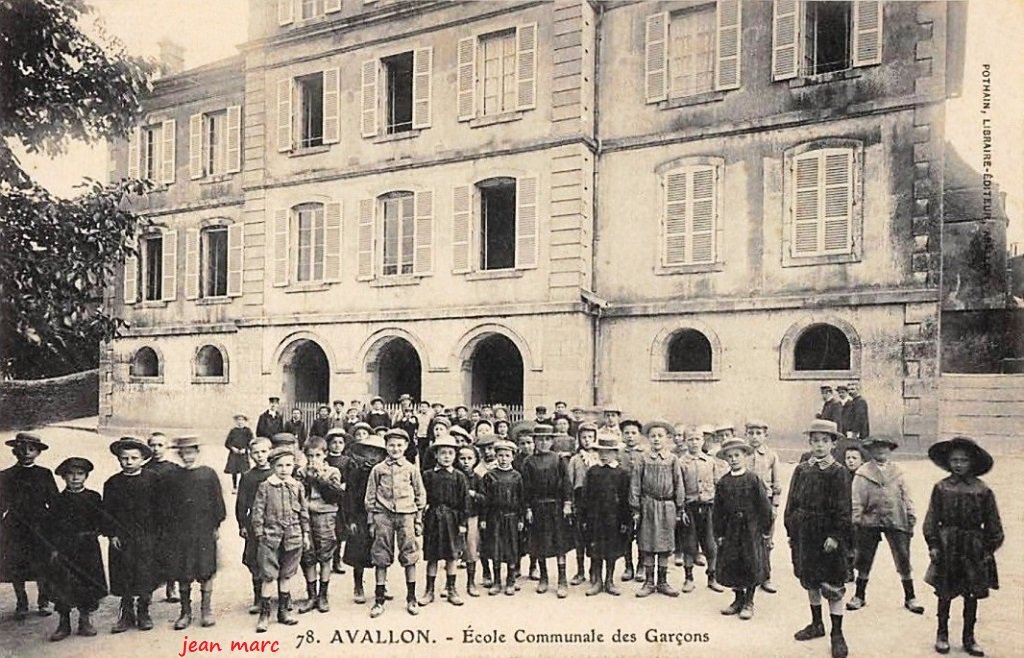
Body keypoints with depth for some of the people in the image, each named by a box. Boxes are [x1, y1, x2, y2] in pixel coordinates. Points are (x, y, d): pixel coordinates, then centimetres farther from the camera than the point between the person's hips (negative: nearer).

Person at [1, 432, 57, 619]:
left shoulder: (44, 474, 5)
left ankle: (43, 602, 15)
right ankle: (21, 605, 19)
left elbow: (54, 502, 6)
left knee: (42, 568, 2)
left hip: (40, 526, 0)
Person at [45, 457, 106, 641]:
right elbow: (51, 527, 1)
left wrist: (92, 533, -8)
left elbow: (102, 521, 7)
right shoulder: (59, 500, 2)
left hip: (88, 548, 0)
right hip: (63, 548, 0)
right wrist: (54, 548, -6)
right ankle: (64, 624, 14)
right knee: (62, 585, 0)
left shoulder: (94, 497, 3)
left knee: (88, 583, 3)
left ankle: (85, 621, 17)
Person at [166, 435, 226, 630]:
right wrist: (170, 529, 5)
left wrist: (216, 525, -1)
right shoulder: (174, 477, 4)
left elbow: (218, 501, 1)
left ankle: (206, 611, 16)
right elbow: (169, 505, 9)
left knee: (205, 572, 3)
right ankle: (186, 612, 18)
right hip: (181, 532, 2)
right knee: (182, 574, 6)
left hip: (205, 531, -2)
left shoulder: (208, 474, -2)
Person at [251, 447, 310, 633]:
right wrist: (259, 534, -6)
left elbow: (304, 511, 10)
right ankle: (264, 613, 11)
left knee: (286, 575, 12)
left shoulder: (297, 487, 4)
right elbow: (257, 511, -3)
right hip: (271, 536, -3)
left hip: (293, 538, 3)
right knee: (269, 576, -2)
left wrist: (306, 534, 9)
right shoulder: (265, 486, -5)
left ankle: (283, 610, 24)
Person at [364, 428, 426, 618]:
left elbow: (420, 495, 9)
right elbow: (370, 496, 8)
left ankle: (411, 598, 16)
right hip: (383, 515, 0)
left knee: (409, 556, 3)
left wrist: (419, 520, 5)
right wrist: (371, 520, 4)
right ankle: (379, 600, 14)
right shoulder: (378, 469, 4)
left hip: (406, 514, 0)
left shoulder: (411, 469, 5)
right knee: (381, 558, 3)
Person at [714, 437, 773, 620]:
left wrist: (765, 529, -5)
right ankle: (738, 599, 25)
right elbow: (718, 511, 4)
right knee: (731, 565, 7)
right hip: (731, 529, 3)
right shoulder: (723, 483, 1)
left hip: (751, 529, -3)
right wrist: (718, 533, 3)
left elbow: (764, 506, -4)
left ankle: (748, 602, 19)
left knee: (752, 566, 4)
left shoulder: (753, 479, -7)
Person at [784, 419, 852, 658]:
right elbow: (792, 503, 7)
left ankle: (837, 634, 13)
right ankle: (816, 624, 32)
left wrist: (836, 536, -15)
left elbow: (843, 509, -10)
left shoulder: (838, 472, -7)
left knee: (832, 585, 1)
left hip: (828, 535, -5)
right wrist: (792, 532, 4)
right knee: (810, 581, 16)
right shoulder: (801, 470, 5)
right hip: (804, 535, 5)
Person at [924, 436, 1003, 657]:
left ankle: (969, 637, 24)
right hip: (947, 547, -1)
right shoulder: (941, 488, -4)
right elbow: (931, 519, -1)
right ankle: (942, 634, 22)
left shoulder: (983, 491, -3)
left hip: (974, 549, 1)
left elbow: (993, 525, 4)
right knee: (944, 593, 7)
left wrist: (989, 549, 0)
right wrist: (933, 545, -5)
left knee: (972, 595, 10)